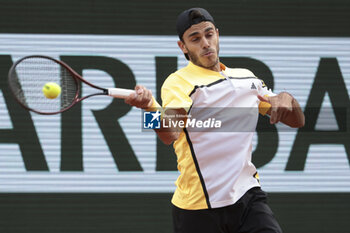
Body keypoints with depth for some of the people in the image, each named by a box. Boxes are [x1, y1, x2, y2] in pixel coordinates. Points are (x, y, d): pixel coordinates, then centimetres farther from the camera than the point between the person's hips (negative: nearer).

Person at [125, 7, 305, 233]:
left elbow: (297, 121, 17)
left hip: (248, 196, 4)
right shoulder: (178, 82, -8)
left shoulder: (248, 78, 12)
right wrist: (150, 106, -50)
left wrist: (287, 100, -7)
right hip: (198, 205, -4)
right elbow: (170, 134, -28)